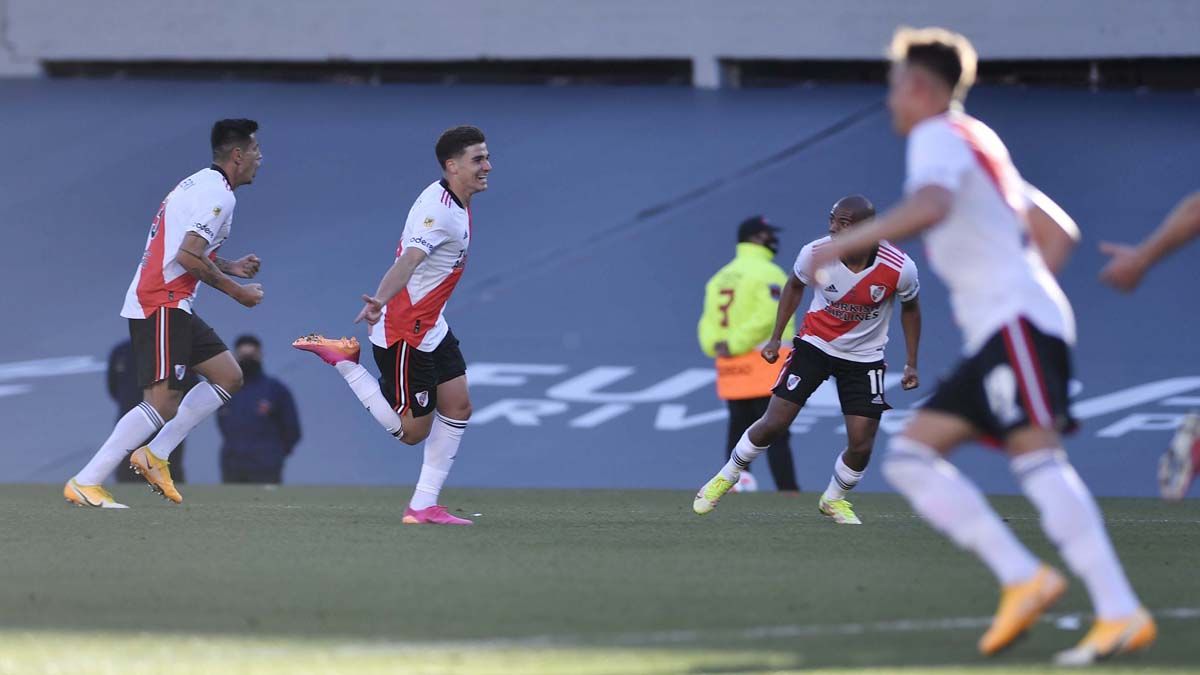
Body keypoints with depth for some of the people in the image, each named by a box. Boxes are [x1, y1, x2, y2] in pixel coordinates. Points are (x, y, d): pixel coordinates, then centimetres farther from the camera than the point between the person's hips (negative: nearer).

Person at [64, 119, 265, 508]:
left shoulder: (201, 185, 19)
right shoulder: (217, 193, -13)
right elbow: (188, 256, -22)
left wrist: (230, 268, 18)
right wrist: (235, 290, -11)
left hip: (172, 307, 11)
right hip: (161, 305, -11)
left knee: (229, 377, 13)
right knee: (163, 404, -15)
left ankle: (155, 456, 10)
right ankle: (85, 484, -16)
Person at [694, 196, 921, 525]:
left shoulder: (900, 269, -24)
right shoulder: (815, 254, -22)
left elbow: (910, 307, -1)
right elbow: (795, 287, 2)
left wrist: (911, 364, 0)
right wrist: (775, 337, 3)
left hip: (864, 359, 0)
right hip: (815, 345, 0)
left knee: (861, 445, -6)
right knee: (773, 424, -6)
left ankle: (834, 499, 25)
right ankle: (726, 477, 19)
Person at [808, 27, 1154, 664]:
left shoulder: (939, 135, -2)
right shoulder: (982, 146, 28)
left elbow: (930, 205, -25)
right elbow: (1057, 231, 31)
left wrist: (847, 243, -21)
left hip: (1017, 320, -10)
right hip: (995, 336, 10)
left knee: (1036, 457, -21)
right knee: (909, 456, 3)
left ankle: (1121, 613, -28)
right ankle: (1022, 578, -7)